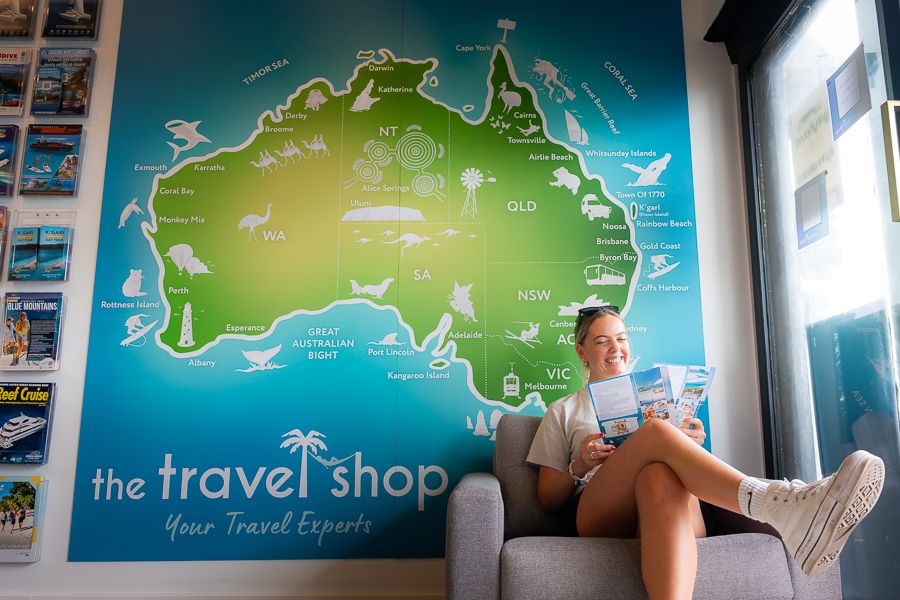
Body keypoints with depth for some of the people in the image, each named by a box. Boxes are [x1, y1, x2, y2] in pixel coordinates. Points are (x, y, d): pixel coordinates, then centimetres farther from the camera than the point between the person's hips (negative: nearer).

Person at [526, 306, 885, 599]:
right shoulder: (563, 411, 20)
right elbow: (548, 500, 14)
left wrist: (694, 448, 1)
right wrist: (579, 467, -6)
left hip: (667, 510, 2)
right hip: (602, 516, -2)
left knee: (660, 477, -39)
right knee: (657, 431, -32)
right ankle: (783, 506, -48)